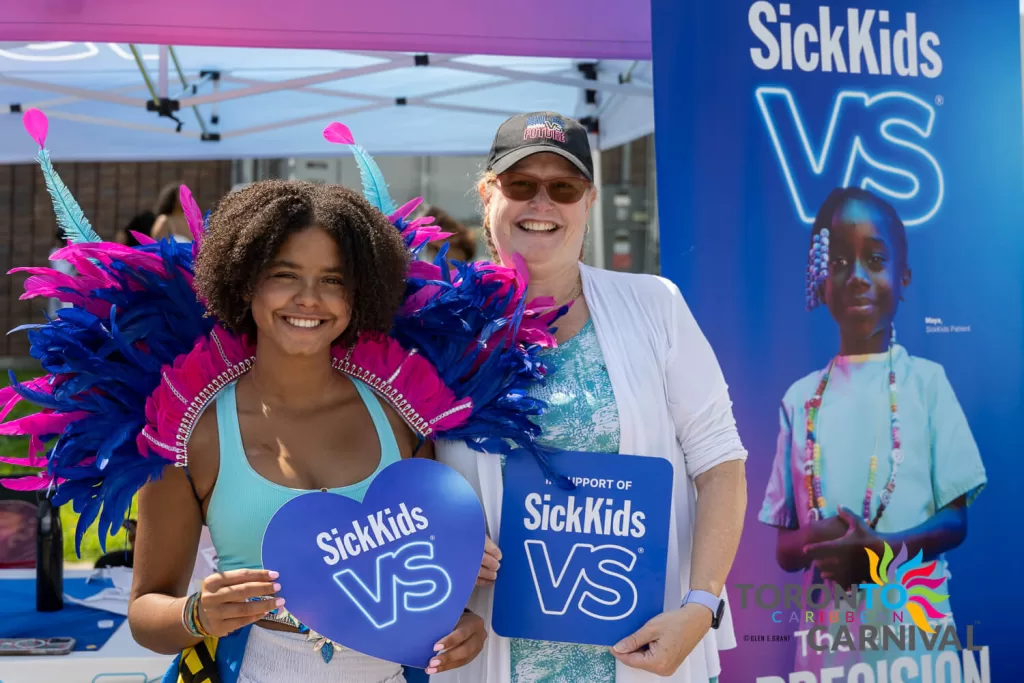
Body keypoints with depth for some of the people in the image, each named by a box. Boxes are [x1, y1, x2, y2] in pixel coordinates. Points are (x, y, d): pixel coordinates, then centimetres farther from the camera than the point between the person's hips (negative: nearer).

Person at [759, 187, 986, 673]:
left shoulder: (926, 381, -1)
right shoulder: (800, 399, 4)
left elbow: (956, 521, -1)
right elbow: (784, 549, 6)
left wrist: (882, 549, -18)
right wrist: (818, 538, -16)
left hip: (915, 631, -1)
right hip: (828, 639, 2)